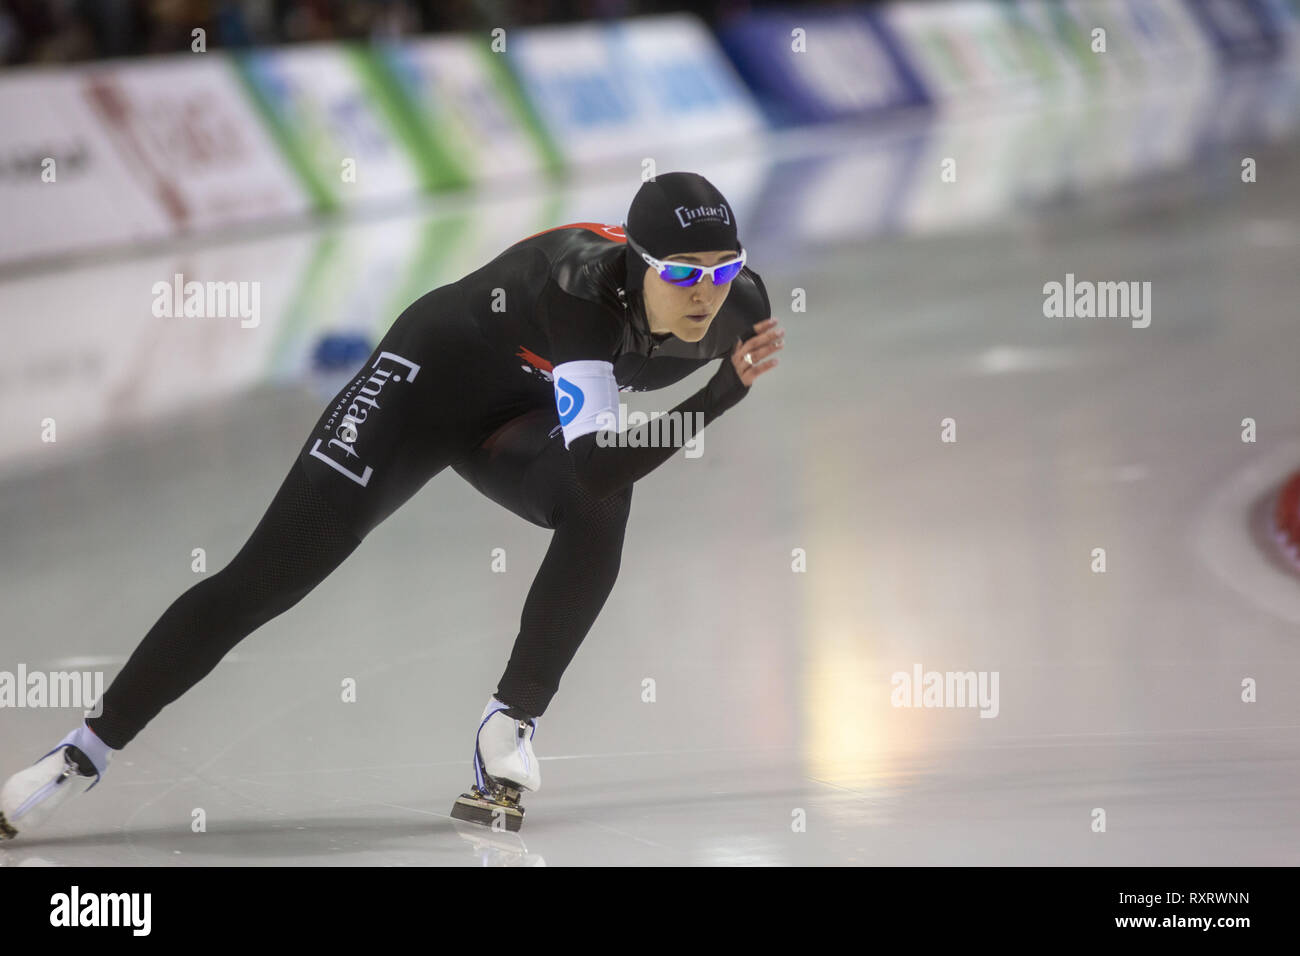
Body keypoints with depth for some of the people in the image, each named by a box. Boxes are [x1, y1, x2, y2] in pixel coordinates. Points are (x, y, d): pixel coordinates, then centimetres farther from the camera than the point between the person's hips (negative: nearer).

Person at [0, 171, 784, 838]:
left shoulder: (739, 304, -22)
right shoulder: (580, 281, -40)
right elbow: (594, 468, -49)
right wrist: (722, 395, -53)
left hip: (519, 415, 5)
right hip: (431, 380, -5)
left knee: (602, 515, -28)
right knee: (268, 578, -9)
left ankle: (509, 730, -14)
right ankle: (85, 753, 2)